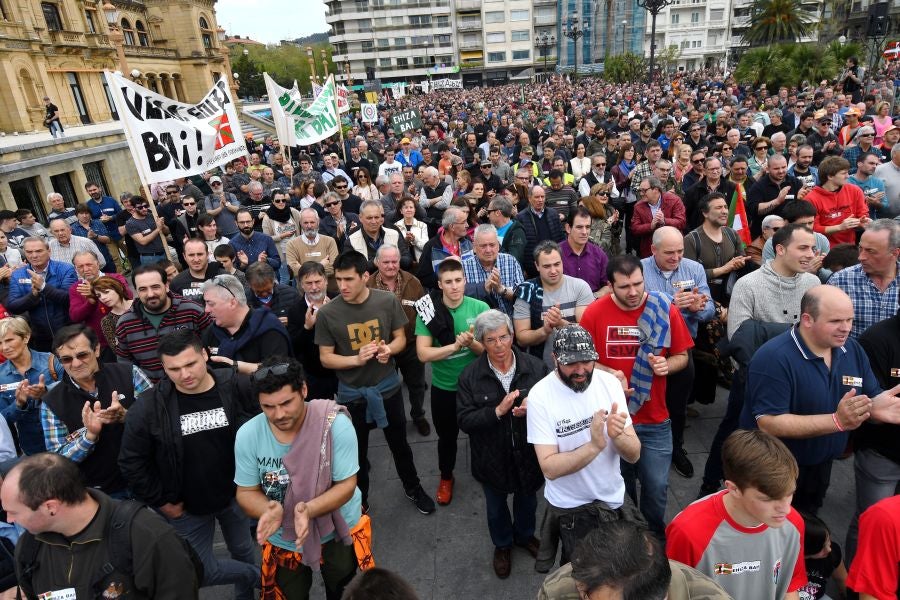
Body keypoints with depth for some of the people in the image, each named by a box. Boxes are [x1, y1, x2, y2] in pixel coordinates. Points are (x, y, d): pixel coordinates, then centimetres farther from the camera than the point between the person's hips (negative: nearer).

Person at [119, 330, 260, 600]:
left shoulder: (237, 386, -18)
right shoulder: (147, 407, -20)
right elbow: (132, 463, -9)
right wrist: (162, 502, -6)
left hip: (236, 495, 1)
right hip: (187, 507, -1)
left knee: (244, 553, 21)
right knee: (203, 572, 6)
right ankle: (262, 577, 33)